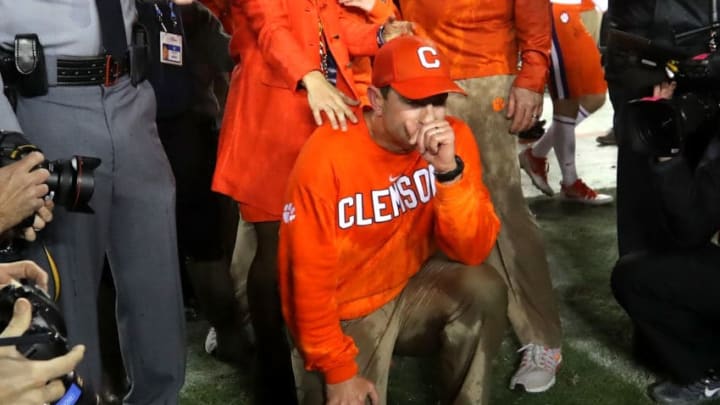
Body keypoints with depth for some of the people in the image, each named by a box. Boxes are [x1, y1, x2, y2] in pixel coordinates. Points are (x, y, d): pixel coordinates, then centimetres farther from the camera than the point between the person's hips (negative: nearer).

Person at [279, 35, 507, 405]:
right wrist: (338, 370, -15)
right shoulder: (326, 156, -24)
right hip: (346, 313, -2)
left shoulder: (454, 138, -13)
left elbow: (473, 251, -18)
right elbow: (310, 278, -18)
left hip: (414, 289, 3)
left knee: (484, 290, -23)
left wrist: (450, 171, -32)